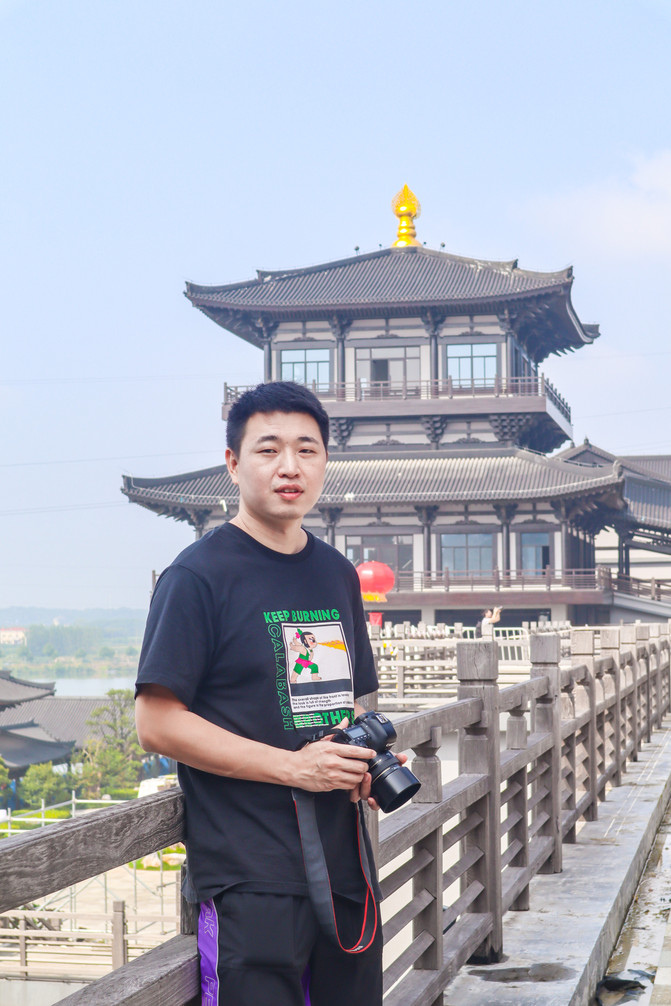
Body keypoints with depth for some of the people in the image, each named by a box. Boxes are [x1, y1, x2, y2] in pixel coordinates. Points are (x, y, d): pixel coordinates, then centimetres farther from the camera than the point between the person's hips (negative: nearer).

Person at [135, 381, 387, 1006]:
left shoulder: (336, 575, 13)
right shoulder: (199, 574, -8)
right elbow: (158, 723, -13)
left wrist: (370, 764, 1)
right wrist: (293, 767, -18)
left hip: (345, 862, 7)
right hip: (250, 878, -7)